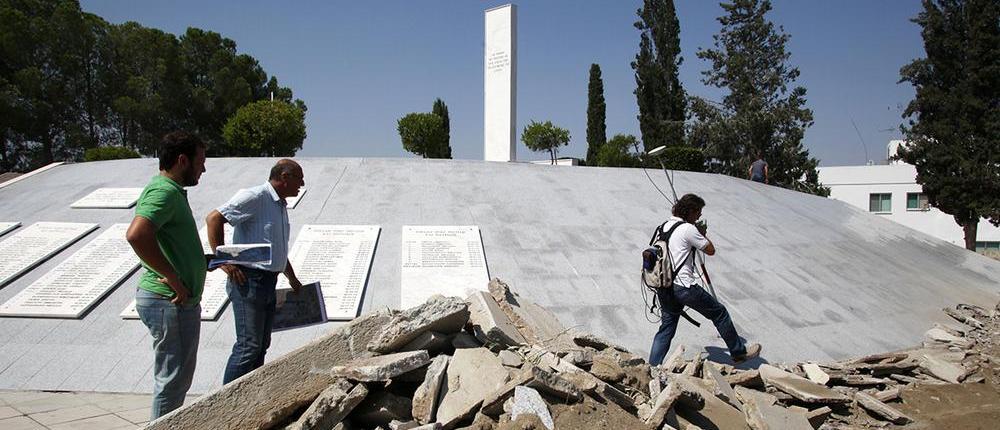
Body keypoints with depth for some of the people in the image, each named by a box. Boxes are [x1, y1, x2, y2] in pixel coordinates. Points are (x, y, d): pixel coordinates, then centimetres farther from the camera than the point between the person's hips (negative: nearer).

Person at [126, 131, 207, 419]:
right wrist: (173, 278, -26)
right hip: (170, 301, -11)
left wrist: (212, 259, 17)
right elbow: (136, 235, -34)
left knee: (179, 377, 21)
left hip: (181, 300, 11)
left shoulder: (173, 191, 16)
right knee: (172, 379, 0)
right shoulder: (164, 191, -17)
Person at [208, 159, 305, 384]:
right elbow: (214, 218, -20)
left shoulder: (281, 206, 18)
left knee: (261, 345, 13)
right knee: (249, 346, -7)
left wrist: (293, 280, 33)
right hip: (248, 281, -9)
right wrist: (222, 260, -19)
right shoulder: (255, 197, -12)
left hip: (268, 283, 9)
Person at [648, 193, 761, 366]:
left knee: (666, 327, 13)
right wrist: (702, 233, 13)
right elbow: (711, 250, -3)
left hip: (664, 287, 8)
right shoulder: (688, 229, -11)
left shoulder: (665, 226, 13)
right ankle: (739, 351, 21)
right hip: (683, 286, -7)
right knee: (719, 313, 9)